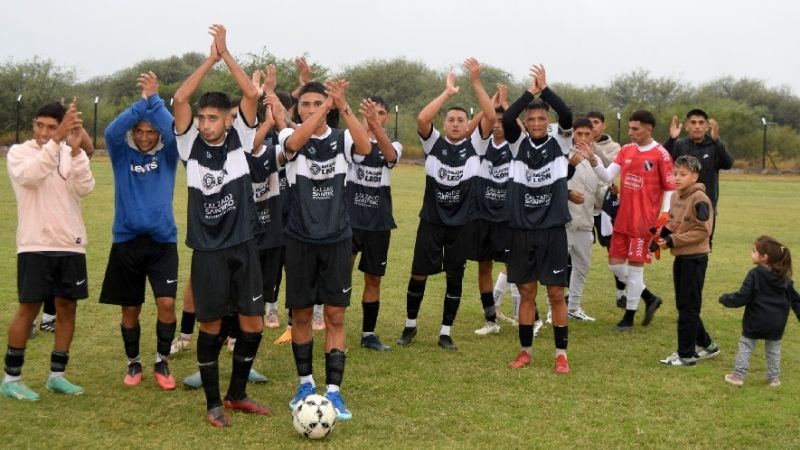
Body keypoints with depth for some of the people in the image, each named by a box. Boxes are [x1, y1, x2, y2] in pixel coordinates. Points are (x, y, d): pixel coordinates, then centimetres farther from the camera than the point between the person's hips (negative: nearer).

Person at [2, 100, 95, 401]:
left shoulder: (74, 154, 5)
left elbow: (85, 188, -13)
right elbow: (29, 176, -25)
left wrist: (75, 150, -25)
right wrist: (57, 141, -33)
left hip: (71, 246, 4)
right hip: (35, 246, -3)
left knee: (67, 307, 7)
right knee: (29, 308, -1)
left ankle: (57, 375, 18)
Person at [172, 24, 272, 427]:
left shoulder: (240, 140, 1)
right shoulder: (191, 146, -1)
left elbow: (251, 94, -9)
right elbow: (180, 98, -12)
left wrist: (225, 53, -8)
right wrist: (210, 58, -9)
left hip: (243, 245, 1)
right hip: (208, 249, -1)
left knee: (253, 325, 4)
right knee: (210, 326, 5)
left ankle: (237, 394, 23)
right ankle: (213, 402, 20)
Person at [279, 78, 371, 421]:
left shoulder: (341, 138, -1)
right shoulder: (290, 137, -3)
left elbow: (366, 147, -24)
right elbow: (294, 142, -29)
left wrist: (343, 106, -31)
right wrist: (327, 104, -32)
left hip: (337, 239, 0)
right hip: (301, 239, 0)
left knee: (336, 316, 1)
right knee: (301, 314, 9)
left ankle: (333, 390, 7)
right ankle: (306, 382, 26)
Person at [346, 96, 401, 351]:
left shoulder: (393, 146, 4)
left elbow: (389, 154, -20)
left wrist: (374, 125, -39)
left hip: (379, 222, 3)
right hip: (350, 218, -3)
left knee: (374, 279, 10)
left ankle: (368, 334, 21)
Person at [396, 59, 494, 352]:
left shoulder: (474, 145, -2)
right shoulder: (434, 142, -2)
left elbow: (491, 118, -16)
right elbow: (421, 119, -20)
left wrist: (476, 82, -22)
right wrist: (447, 93, -20)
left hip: (460, 223, 1)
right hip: (431, 220, 0)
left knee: (455, 278, 6)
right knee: (419, 274, 5)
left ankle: (445, 333, 18)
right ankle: (410, 326, 25)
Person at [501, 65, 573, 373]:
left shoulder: (559, 141, 1)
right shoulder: (518, 143, 3)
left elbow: (567, 116, -17)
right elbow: (506, 119, -16)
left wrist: (545, 88, -21)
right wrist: (529, 91, -18)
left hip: (552, 230, -1)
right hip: (522, 230, 1)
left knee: (556, 293, 2)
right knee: (526, 293, 9)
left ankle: (561, 353, 12)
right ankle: (525, 351, 20)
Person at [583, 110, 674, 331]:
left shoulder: (660, 154, -9)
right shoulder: (626, 150, 8)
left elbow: (670, 188, -6)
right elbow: (607, 176, 2)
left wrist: (664, 216, -12)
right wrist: (593, 161, -15)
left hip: (644, 221, -6)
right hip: (622, 219, 7)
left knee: (635, 267, 0)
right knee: (615, 264, 8)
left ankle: (629, 318, 11)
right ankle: (650, 299, 26)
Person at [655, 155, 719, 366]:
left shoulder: (700, 199, -16)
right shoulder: (676, 196, 9)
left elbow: (702, 231, -19)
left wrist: (673, 241, -21)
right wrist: (664, 232, -2)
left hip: (695, 258, -9)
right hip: (680, 256, 9)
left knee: (688, 307, -2)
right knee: (683, 305, 15)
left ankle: (686, 354, 6)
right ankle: (705, 345, 29)